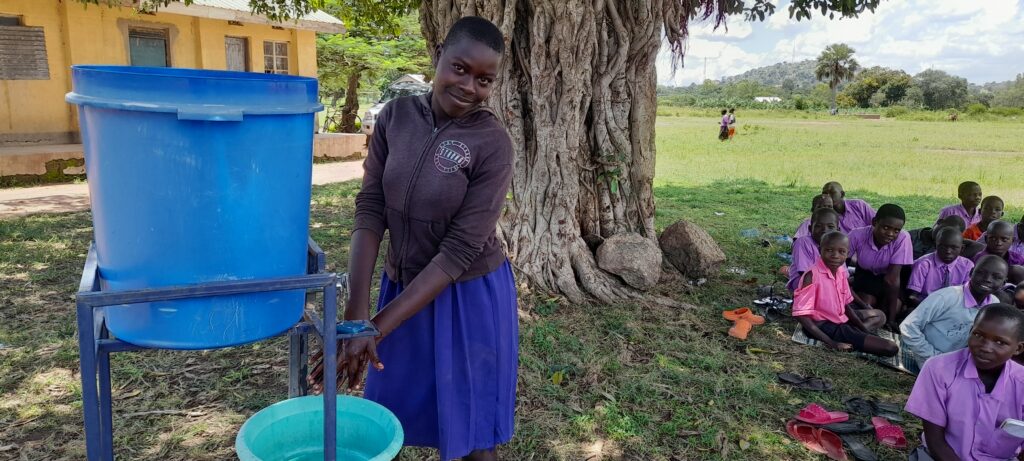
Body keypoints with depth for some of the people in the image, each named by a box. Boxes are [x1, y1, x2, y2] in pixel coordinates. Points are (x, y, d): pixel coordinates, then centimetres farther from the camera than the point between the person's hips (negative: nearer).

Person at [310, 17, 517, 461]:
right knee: (389, 416, 19)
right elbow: (370, 210, -10)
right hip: (403, 285, 4)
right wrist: (356, 313, -21)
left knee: (471, 425, 12)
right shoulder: (395, 117, -7)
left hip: (469, 296, -4)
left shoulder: (492, 144, -20)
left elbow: (459, 251, -21)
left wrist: (377, 327, -23)